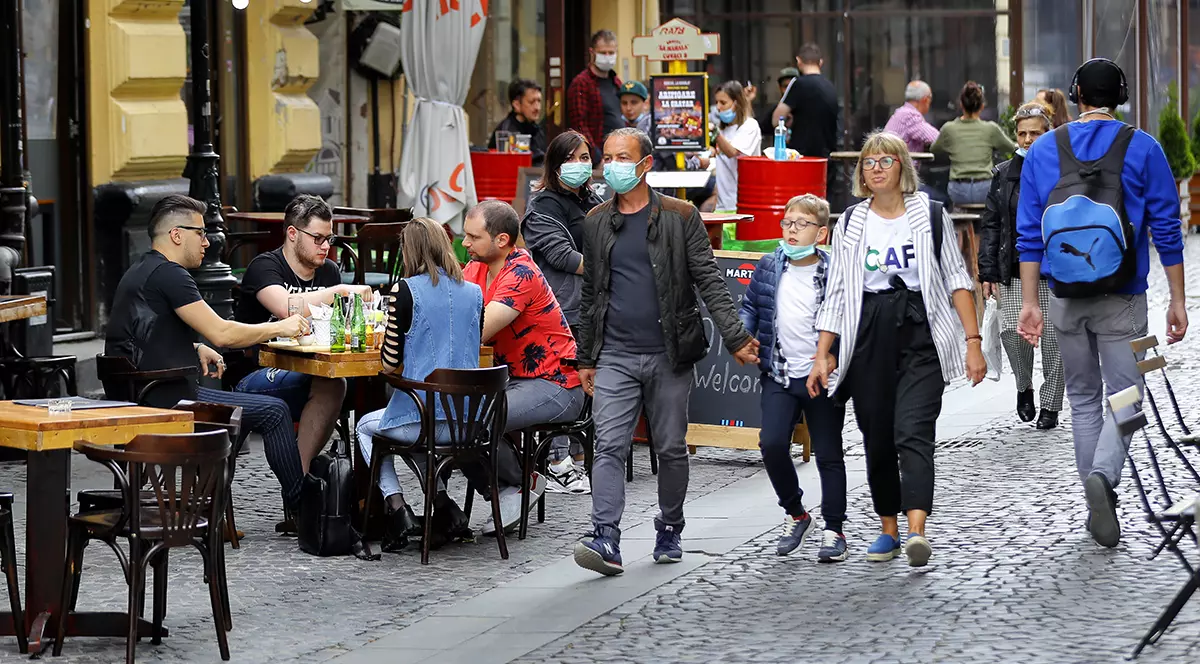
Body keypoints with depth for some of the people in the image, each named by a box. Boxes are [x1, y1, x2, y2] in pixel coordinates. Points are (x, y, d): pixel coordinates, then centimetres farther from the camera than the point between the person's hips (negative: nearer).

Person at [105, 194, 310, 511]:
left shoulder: (140, 271, 15)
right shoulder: (167, 274, -16)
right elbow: (221, 333, -19)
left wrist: (195, 349, 14)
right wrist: (279, 328, -6)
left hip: (136, 395, 11)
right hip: (166, 398, -11)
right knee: (274, 411, -4)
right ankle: (302, 507, 5)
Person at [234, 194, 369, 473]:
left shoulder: (329, 271, 16)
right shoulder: (264, 267, -7)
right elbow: (287, 308, -28)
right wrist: (341, 291, -24)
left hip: (306, 373, 6)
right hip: (256, 376, -6)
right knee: (330, 383, -33)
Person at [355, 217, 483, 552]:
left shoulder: (407, 290, -10)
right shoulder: (473, 292, 5)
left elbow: (390, 363, -8)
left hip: (422, 418, -5)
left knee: (365, 426, 28)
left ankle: (397, 509, 11)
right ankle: (444, 507, 20)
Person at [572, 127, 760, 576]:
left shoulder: (680, 217, 0)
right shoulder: (596, 223, 10)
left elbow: (709, 281, -4)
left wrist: (734, 337, -14)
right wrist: (586, 358, 15)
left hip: (668, 354, -2)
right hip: (615, 356, 2)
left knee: (671, 449, 7)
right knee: (609, 446, -11)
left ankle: (669, 531, 24)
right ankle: (605, 539, -17)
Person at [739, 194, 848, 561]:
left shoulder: (833, 272, -7)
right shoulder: (769, 268, 4)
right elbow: (750, 306, 15)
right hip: (780, 376, 3)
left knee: (828, 454, 4)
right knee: (771, 444, -11)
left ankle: (834, 530, 15)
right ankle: (795, 514, 11)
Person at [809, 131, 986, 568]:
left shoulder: (930, 216, 4)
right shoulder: (850, 225, 10)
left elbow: (957, 280, 4)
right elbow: (836, 295, 11)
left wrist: (973, 342, -3)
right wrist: (822, 355, 4)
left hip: (921, 336, -3)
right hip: (868, 339, 3)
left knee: (913, 432, -17)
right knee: (877, 438, 6)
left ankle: (916, 530, -28)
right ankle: (888, 529, 20)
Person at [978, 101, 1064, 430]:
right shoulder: (1004, 174, 9)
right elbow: (990, 226, 10)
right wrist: (988, 272, 3)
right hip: (1014, 273, 2)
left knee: (1054, 339, 0)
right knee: (1013, 332, -9)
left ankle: (1050, 405, 15)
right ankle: (1024, 386, 19)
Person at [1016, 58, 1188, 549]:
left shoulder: (1043, 151, 4)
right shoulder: (1142, 149, -3)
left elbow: (1029, 234, 2)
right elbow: (1166, 230, -4)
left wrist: (1030, 302, 3)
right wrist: (1177, 301, 1)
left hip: (1065, 298, 3)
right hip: (1121, 298, -3)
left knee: (1083, 399, 14)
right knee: (1124, 396, 2)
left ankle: (1098, 507, 16)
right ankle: (1103, 474, -25)